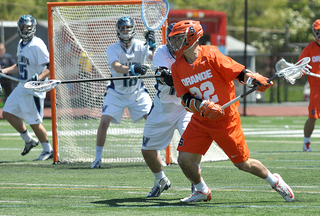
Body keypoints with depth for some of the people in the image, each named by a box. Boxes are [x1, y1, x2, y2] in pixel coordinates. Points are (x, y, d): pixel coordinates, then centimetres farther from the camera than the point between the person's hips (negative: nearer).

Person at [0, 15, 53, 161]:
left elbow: (50, 67, -21)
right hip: (22, 87, 9)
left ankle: (48, 150, 12)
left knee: (34, 122, -5)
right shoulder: (21, 44, 11)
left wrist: (39, 78, -35)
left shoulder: (37, 45, -17)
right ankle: (28, 140, 25)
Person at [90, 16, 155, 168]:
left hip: (137, 92, 2)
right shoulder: (112, 49, -13)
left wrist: (152, 46, -39)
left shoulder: (140, 46, -6)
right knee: (104, 121, -13)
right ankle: (98, 158, 1)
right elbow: (117, 67, -32)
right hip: (116, 93, -2)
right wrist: (132, 69, -50)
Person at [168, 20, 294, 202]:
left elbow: (240, 72, -15)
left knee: (243, 164, 2)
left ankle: (274, 180, 29)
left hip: (226, 121, -4)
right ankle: (202, 191, 19)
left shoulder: (211, 55, -15)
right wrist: (203, 106, -23)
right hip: (200, 122, 4)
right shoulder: (178, 67, -1)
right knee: (185, 159, -8)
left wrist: (255, 80, -36)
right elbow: (185, 99, -3)